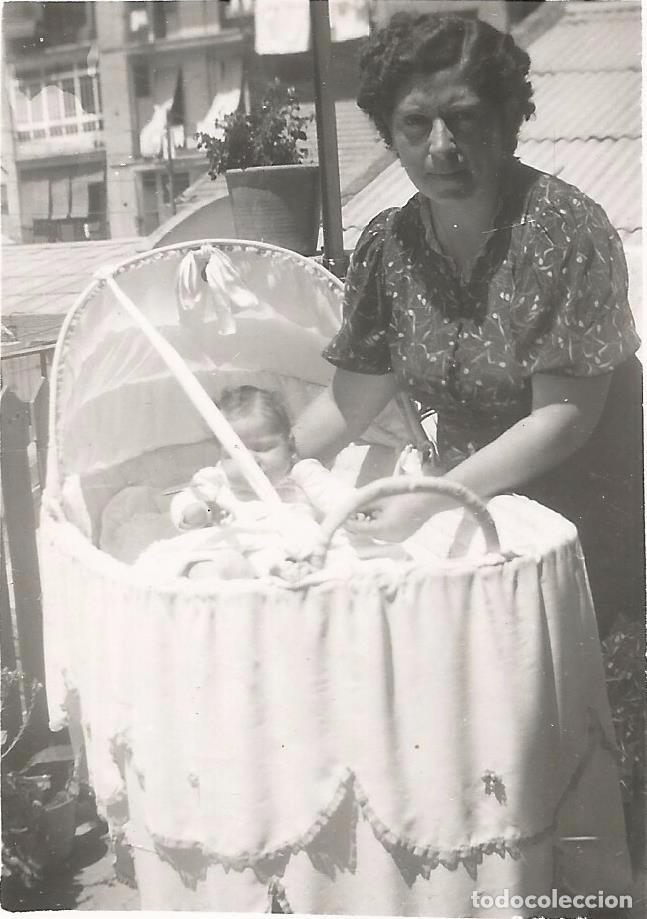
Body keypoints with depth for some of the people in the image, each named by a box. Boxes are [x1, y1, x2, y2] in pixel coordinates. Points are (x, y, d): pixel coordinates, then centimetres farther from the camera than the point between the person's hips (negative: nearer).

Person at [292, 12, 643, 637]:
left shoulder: (564, 228, -16)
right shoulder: (388, 246, -1)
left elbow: (564, 417, -19)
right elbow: (348, 403, 6)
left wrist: (429, 503, -25)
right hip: (469, 519, 4)